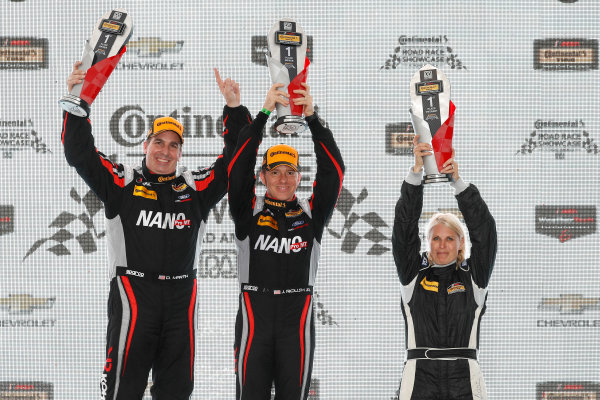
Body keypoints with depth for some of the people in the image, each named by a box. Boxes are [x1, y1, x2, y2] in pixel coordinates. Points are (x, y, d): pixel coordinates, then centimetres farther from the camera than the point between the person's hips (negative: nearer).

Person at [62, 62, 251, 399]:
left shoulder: (196, 188, 12)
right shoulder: (122, 183, 5)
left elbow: (235, 160, 10)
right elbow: (80, 155, -2)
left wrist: (235, 109, 0)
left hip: (181, 294, 3)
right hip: (133, 291, -3)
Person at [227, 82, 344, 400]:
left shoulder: (310, 214, 8)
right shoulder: (250, 212, 6)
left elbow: (332, 171, -1)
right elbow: (239, 167, -5)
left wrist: (312, 118, -11)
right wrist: (263, 113, -12)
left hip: (297, 316, 1)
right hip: (255, 312, -1)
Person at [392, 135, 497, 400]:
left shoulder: (473, 276, 12)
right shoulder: (414, 274, 13)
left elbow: (483, 229, 3)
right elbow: (404, 228, 5)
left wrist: (458, 182, -6)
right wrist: (416, 172, -5)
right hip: (419, 376, 0)